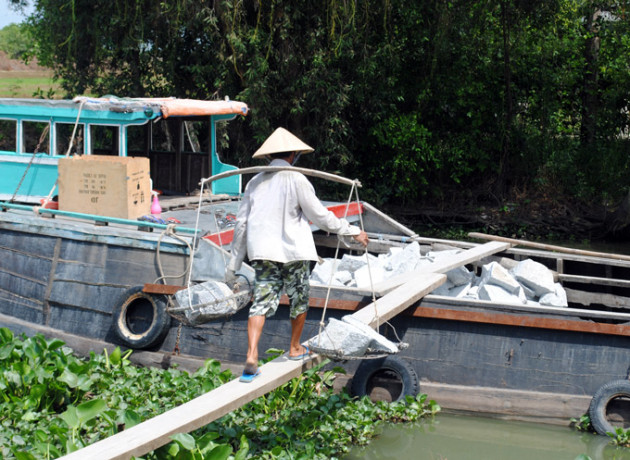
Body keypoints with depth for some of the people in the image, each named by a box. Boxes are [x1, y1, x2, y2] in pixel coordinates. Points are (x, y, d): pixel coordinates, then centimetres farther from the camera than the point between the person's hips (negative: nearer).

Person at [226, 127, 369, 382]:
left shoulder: (255, 182, 10)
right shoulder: (296, 180, -5)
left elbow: (241, 224, 11)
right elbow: (320, 216, -5)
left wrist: (233, 264, 16)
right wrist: (353, 231, 5)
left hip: (262, 252, 4)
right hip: (293, 250, -4)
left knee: (261, 301, -2)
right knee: (299, 300, 16)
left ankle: (251, 357, -16)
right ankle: (295, 348, 31)